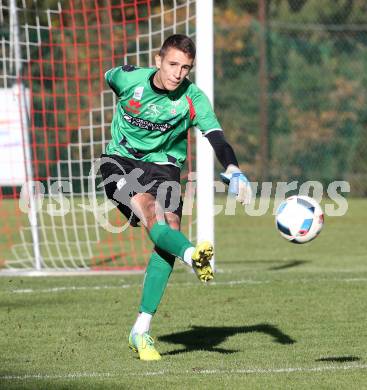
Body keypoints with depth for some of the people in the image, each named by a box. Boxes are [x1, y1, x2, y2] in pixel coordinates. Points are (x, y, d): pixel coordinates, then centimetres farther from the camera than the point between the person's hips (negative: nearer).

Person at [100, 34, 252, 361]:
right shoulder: (129, 78, -11)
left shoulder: (193, 100, -13)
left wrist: (234, 171, -48)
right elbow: (109, 78, 14)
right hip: (120, 161, -1)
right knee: (150, 210, -31)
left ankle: (141, 332, -13)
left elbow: (216, 136, -27)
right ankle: (193, 256, -62)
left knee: (169, 232, -18)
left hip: (163, 167, 1)